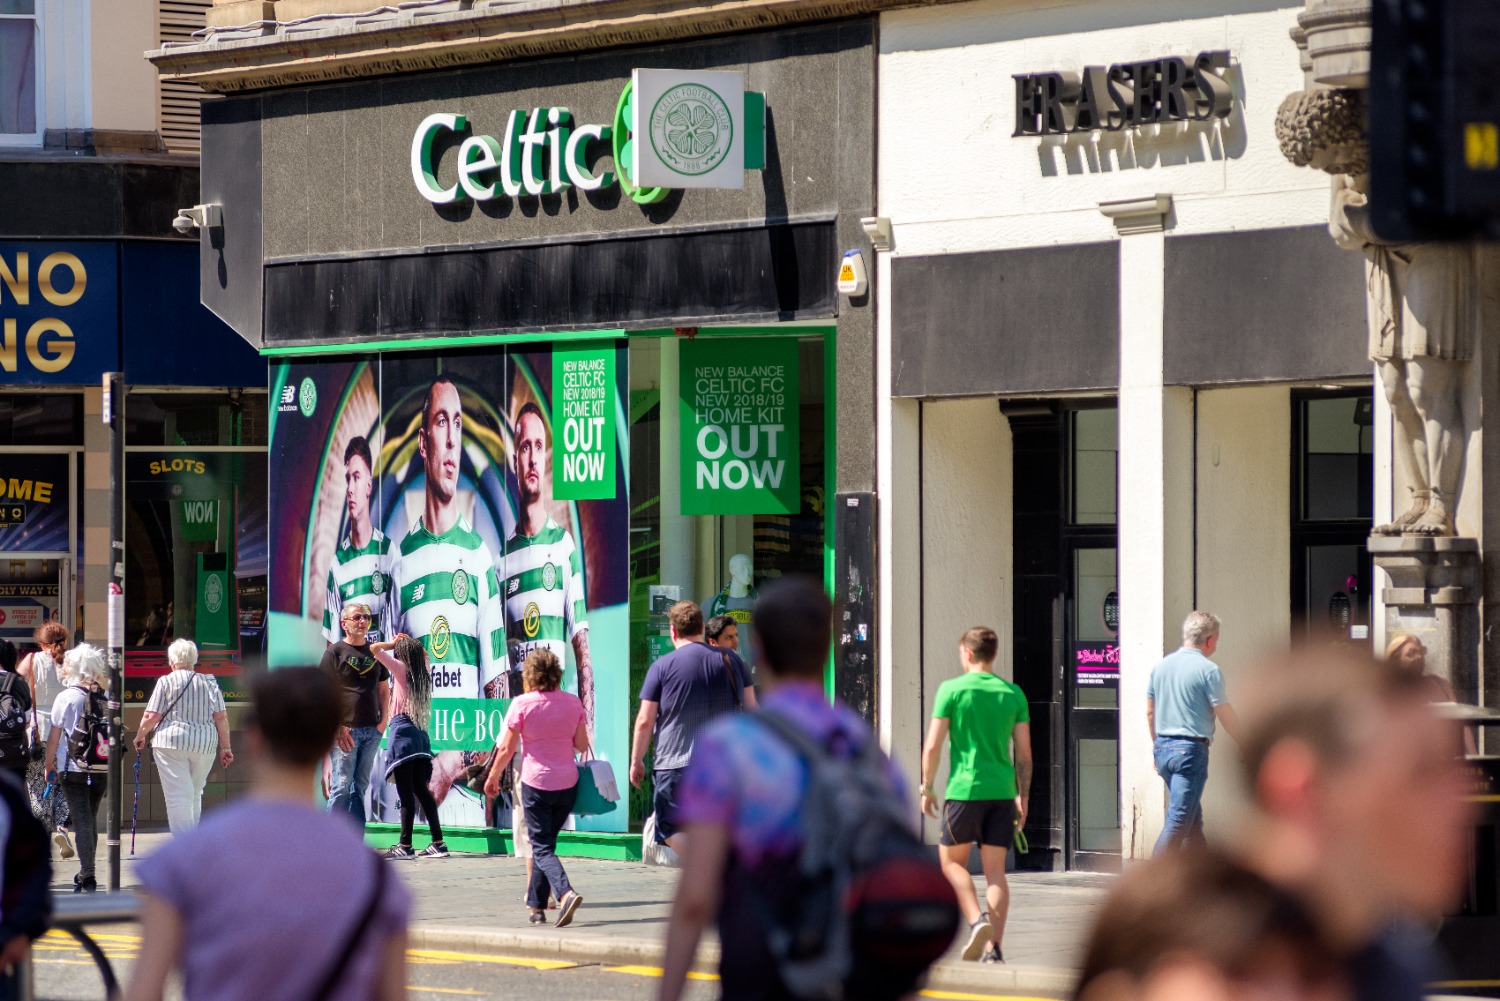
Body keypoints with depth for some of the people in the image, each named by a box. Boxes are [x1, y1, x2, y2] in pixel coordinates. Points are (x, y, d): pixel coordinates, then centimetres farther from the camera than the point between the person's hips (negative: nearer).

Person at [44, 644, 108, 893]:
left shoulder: (67, 697, -6)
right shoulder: (104, 698, 4)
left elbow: (54, 735, -4)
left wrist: (49, 766, 7)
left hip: (73, 769, -4)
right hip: (101, 769, 4)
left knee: (82, 821, -3)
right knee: (91, 819, 15)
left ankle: (88, 877, -8)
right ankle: (86, 874, 24)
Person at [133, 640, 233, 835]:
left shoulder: (165, 682, -1)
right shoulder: (209, 683, 7)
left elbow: (151, 717, -4)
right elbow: (221, 717, 2)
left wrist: (140, 736, 14)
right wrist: (225, 747, 8)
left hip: (171, 743, -3)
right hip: (205, 745, 3)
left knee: (178, 797, -5)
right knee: (195, 794, 18)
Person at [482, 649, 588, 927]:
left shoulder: (522, 704, -10)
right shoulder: (573, 703, 2)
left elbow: (506, 749, -7)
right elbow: (582, 745, 6)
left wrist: (492, 778, 7)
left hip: (536, 782, -4)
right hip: (567, 783, 4)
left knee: (542, 848, -2)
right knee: (545, 843, 17)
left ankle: (566, 892, -26)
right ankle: (537, 906, 18)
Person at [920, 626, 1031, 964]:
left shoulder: (952, 689, -4)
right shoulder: (1013, 694, 7)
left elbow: (932, 746, -5)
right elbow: (1024, 752, 7)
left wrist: (926, 788, 6)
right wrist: (1023, 797, 14)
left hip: (965, 788, -3)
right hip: (1002, 791, 3)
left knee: (952, 861, 12)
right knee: (995, 870, 4)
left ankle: (977, 921, -9)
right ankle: (993, 948, -3)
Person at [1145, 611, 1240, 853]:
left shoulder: (1161, 665, 9)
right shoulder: (1208, 670, -10)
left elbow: (1150, 712, 15)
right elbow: (1226, 716, -7)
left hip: (1163, 748, 8)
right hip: (1190, 750, -8)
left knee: (1193, 817, 19)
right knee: (1178, 821, -9)